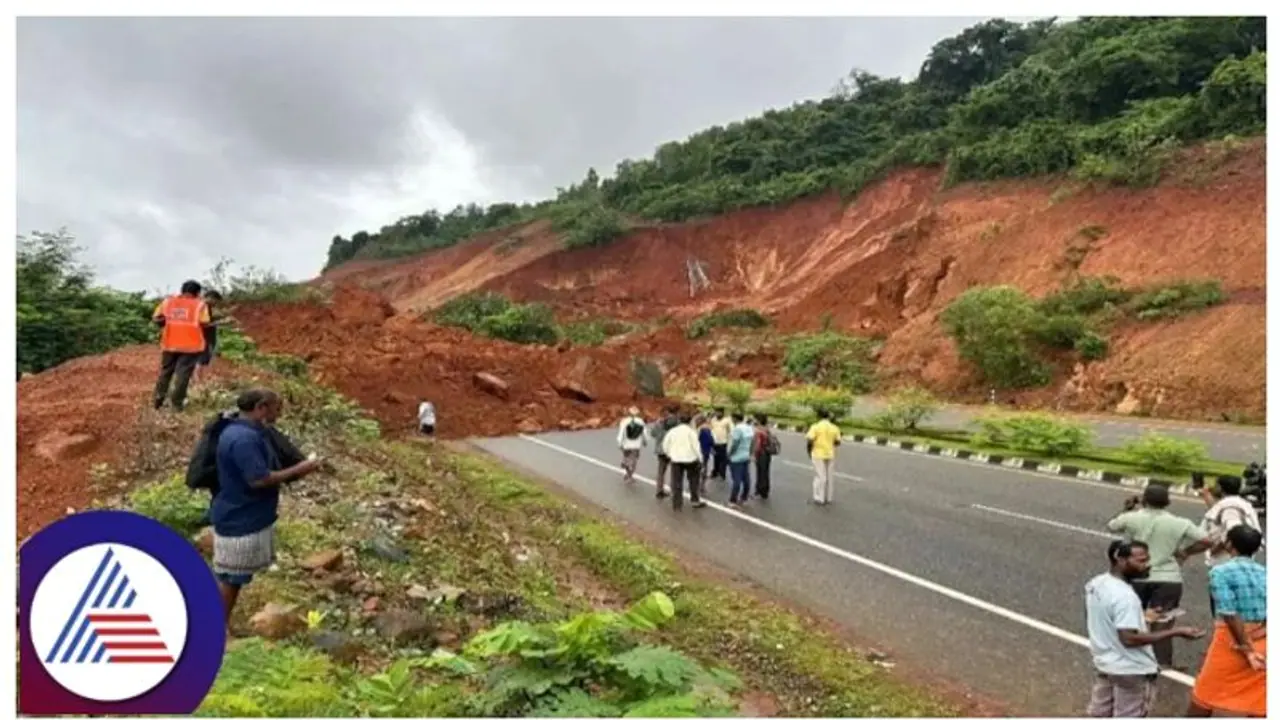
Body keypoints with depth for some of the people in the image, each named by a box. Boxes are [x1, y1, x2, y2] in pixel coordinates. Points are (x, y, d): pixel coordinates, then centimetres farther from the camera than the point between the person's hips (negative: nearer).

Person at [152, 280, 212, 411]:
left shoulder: (167, 301, 6)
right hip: (190, 345, -4)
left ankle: (157, 400, 17)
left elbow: (155, 318, 4)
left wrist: (168, 322, 18)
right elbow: (204, 323, -13)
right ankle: (177, 402, 5)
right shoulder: (199, 304, -5)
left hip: (169, 344, 4)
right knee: (183, 374, 3)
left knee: (165, 371, 17)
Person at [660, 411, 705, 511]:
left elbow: (665, 445, 5)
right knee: (694, 480, 15)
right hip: (690, 459, -2)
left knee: (676, 482, 6)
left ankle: (676, 503, 6)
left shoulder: (672, 431, 2)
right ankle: (695, 500, 18)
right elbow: (695, 446, -10)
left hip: (676, 459, 2)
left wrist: (670, 454, 18)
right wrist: (700, 458, -3)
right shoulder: (691, 431, -8)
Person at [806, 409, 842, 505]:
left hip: (818, 454, -4)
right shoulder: (834, 428, 2)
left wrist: (809, 451, -1)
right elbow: (837, 442, 2)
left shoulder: (815, 427, -11)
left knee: (820, 476, 1)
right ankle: (828, 498, 19)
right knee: (828, 476, 13)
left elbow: (810, 440, -16)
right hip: (830, 455, 4)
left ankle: (819, 499, 2)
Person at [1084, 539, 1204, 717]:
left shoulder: (1096, 584, 1)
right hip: (1131, 670, -8)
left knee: (1099, 714, 20)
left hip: (1104, 663, 9)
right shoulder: (1124, 596, -28)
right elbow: (1129, 639, -30)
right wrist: (1176, 632, -27)